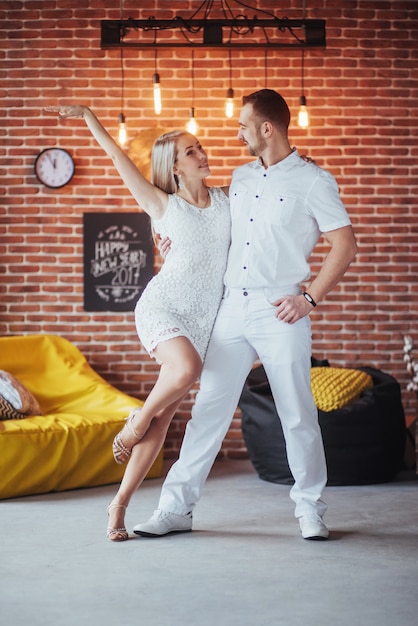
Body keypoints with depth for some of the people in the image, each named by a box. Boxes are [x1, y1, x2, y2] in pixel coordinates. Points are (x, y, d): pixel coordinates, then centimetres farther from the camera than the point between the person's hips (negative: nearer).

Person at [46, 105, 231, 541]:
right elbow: (119, 158, 7)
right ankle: (136, 419, -6)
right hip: (161, 305, -3)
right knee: (186, 368, -36)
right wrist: (87, 115, 11)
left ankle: (119, 505, 4)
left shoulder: (226, 199, 13)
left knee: (165, 417, -3)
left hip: (201, 319, 3)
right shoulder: (162, 205, 3)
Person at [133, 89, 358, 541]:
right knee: (209, 408, 3)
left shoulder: (313, 181, -3)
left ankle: (310, 509, 16)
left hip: (280, 311, -5)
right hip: (232, 308, 5)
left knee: (297, 414, 1)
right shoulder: (240, 178, 16)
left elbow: (345, 245, -6)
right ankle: (176, 507, 8)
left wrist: (310, 297, -11)